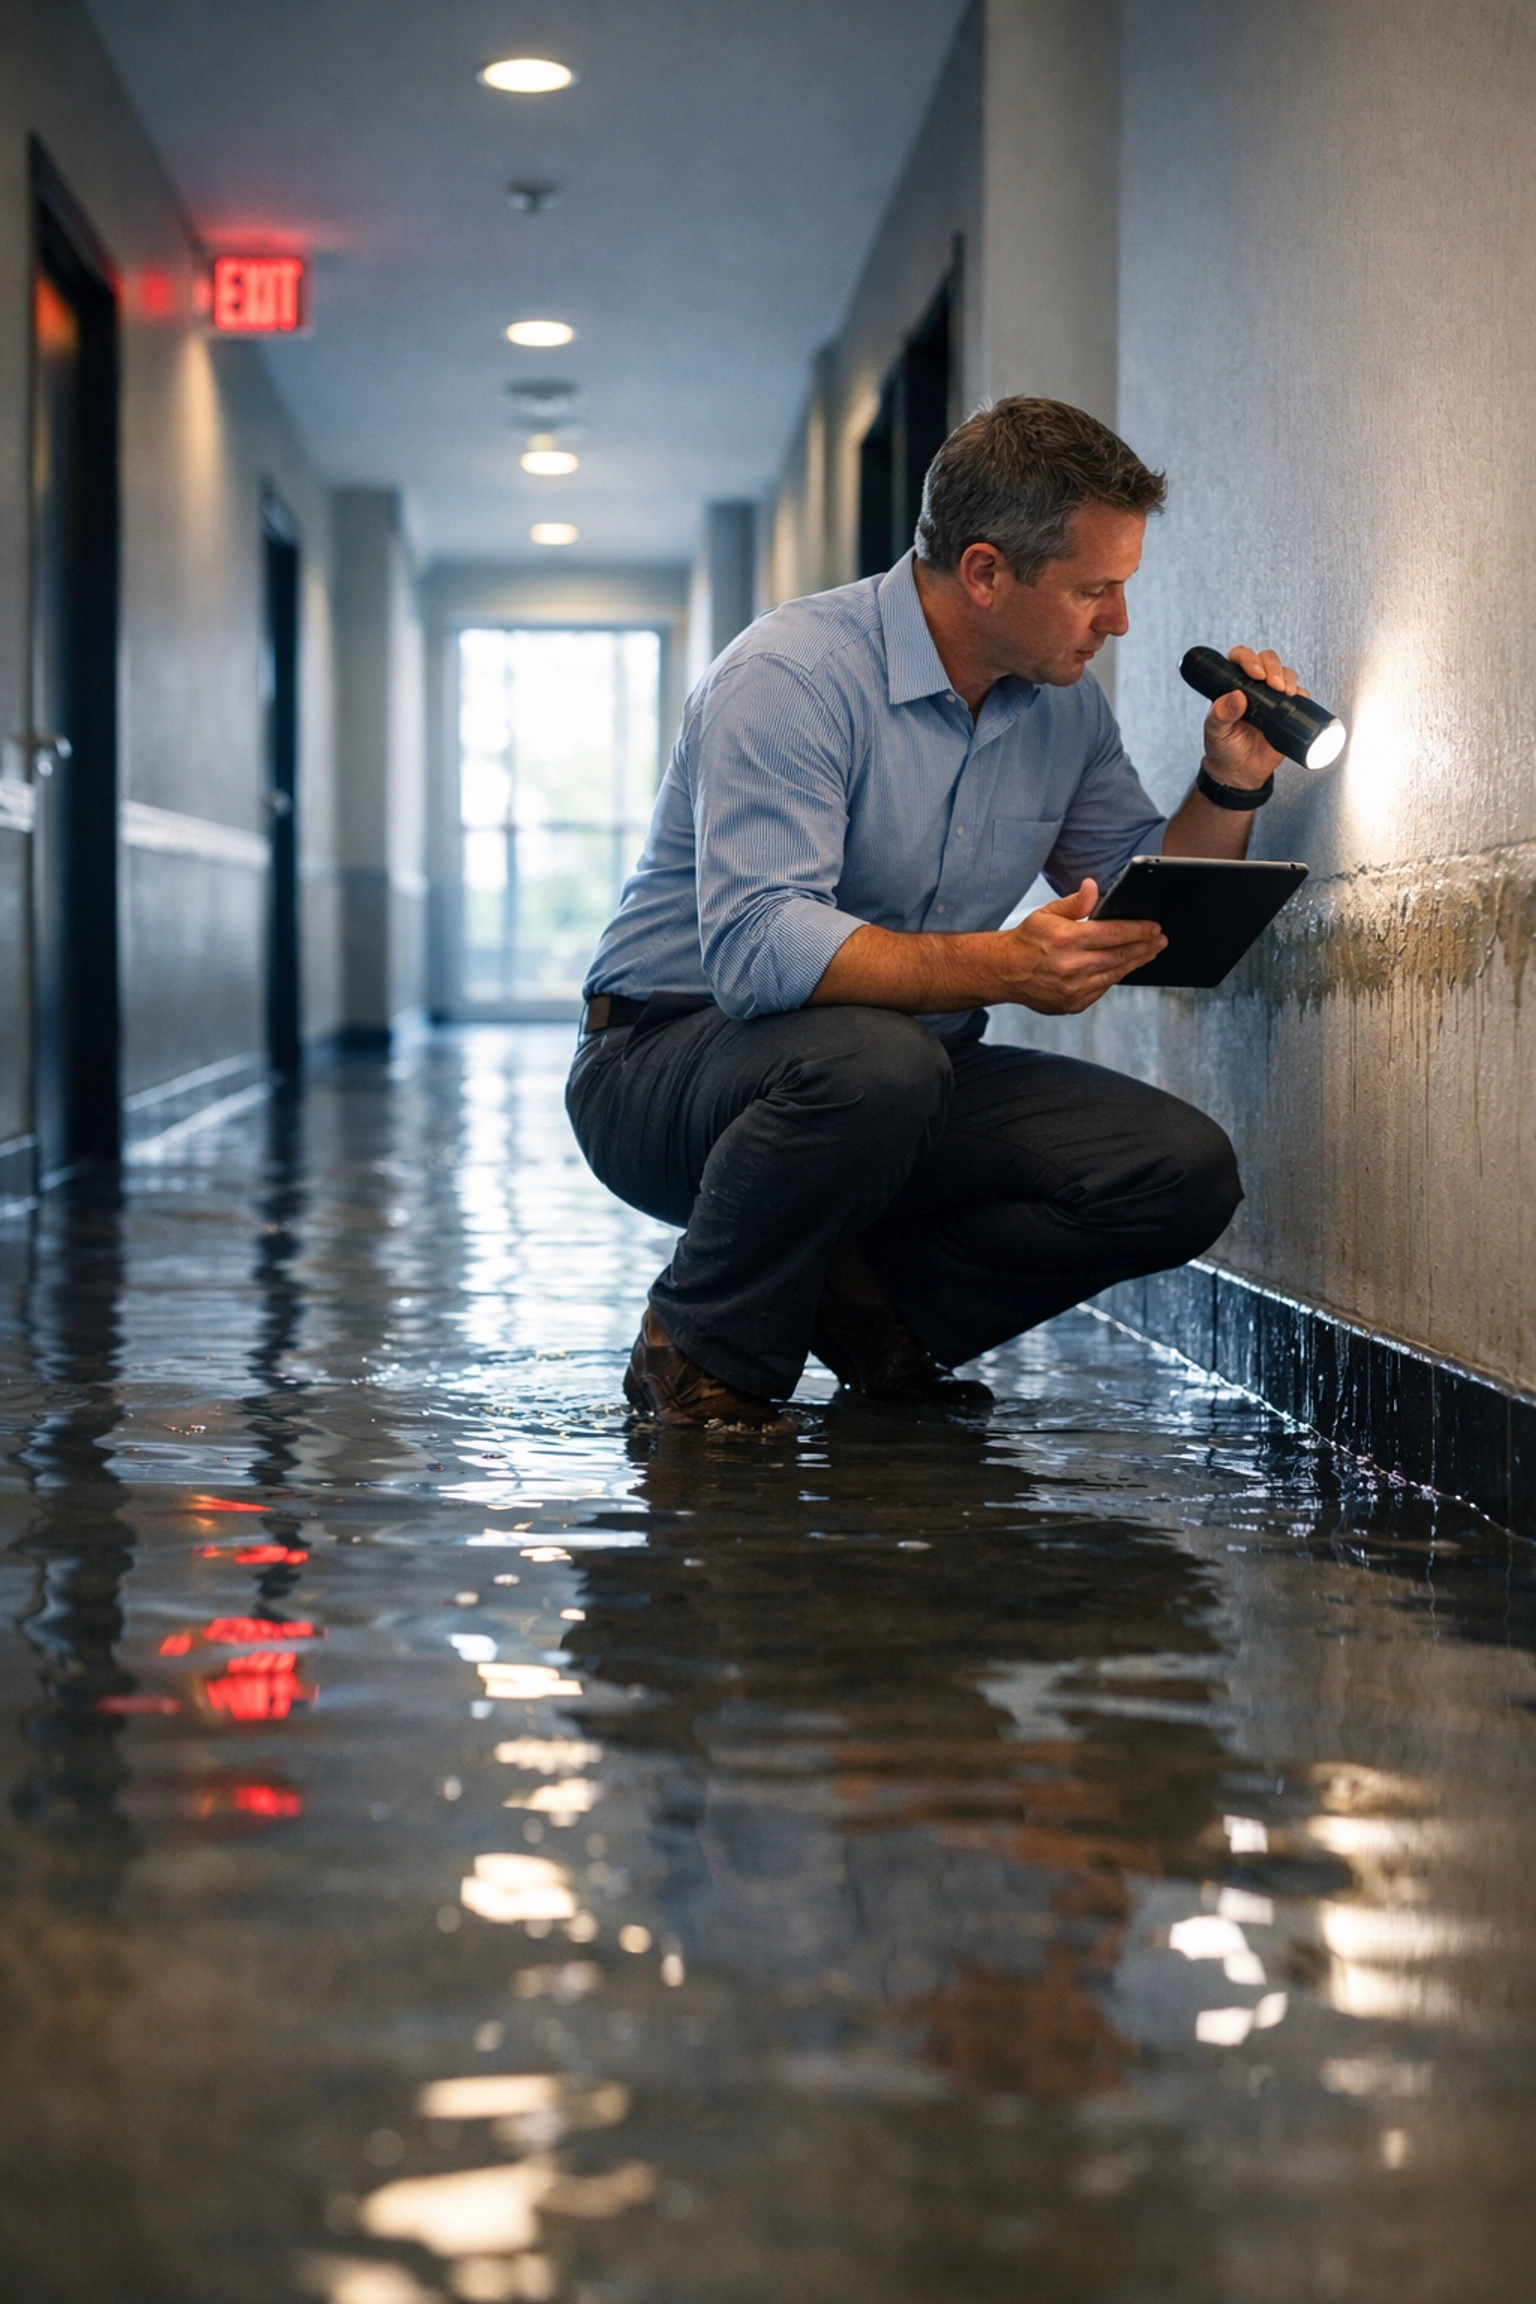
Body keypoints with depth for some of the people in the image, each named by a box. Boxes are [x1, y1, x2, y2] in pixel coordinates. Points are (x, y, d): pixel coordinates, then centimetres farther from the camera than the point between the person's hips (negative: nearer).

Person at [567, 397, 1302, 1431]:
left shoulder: (1066, 703, 4)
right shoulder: (792, 674, -20)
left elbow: (1138, 915, 13)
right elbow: (756, 948, -33)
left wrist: (1231, 785, -5)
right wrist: (1004, 967, -43)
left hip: (898, 1074, 7)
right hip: (670, 1064, -6)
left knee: (1184, 1171, -14)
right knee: (873, 1059, -40)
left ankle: (870, 1304, 4)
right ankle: (700, 1360, -14)